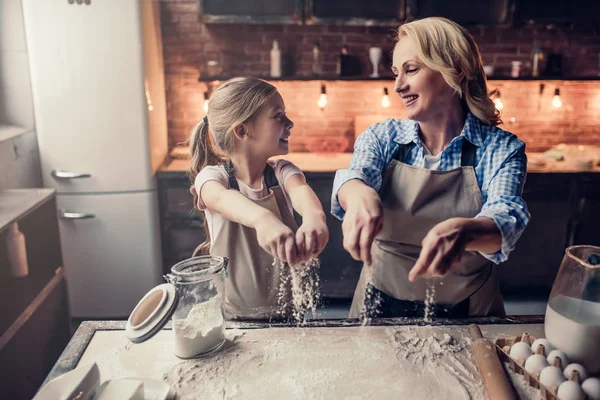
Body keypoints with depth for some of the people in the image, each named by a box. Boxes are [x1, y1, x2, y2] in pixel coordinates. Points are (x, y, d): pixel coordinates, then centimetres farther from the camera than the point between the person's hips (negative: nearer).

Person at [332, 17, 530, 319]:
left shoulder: (501, 149, -6)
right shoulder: (382, 137, 0)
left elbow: (506, 220, -21)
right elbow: (355, 173, -18)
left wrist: (462, 231, -44)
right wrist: (360, 195, -42)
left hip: (466, 312, -2)